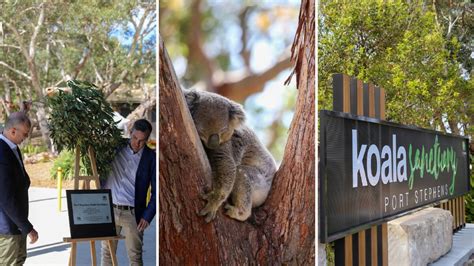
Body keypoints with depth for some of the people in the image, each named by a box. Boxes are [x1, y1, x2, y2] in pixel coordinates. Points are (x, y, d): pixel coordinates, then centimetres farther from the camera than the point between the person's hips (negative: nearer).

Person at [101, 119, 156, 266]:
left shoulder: (151, 158, -3)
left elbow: (156, 191, -2)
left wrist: (147, 216, -10)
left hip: (132, 214, -3)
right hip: (109, 210, 3)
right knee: (107, 253, 8)